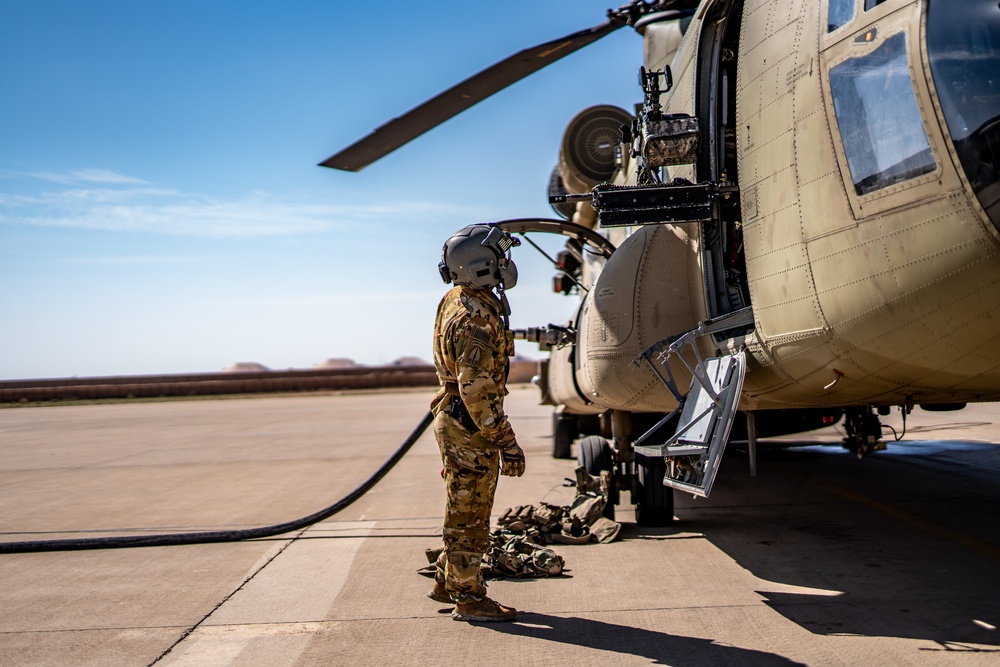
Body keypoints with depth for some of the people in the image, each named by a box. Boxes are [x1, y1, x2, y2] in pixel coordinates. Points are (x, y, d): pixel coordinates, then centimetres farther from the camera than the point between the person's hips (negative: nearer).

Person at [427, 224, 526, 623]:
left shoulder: (458, 298, 7)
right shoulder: (475, 320, -25)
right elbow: (477, 392, -28)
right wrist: (506, 442, -24)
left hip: (454, 421, 10)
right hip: (469, 430, -10)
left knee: (465, 511, 20)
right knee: (469, 515, 1)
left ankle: (447, 582, 32)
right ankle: (468, 598, 12)